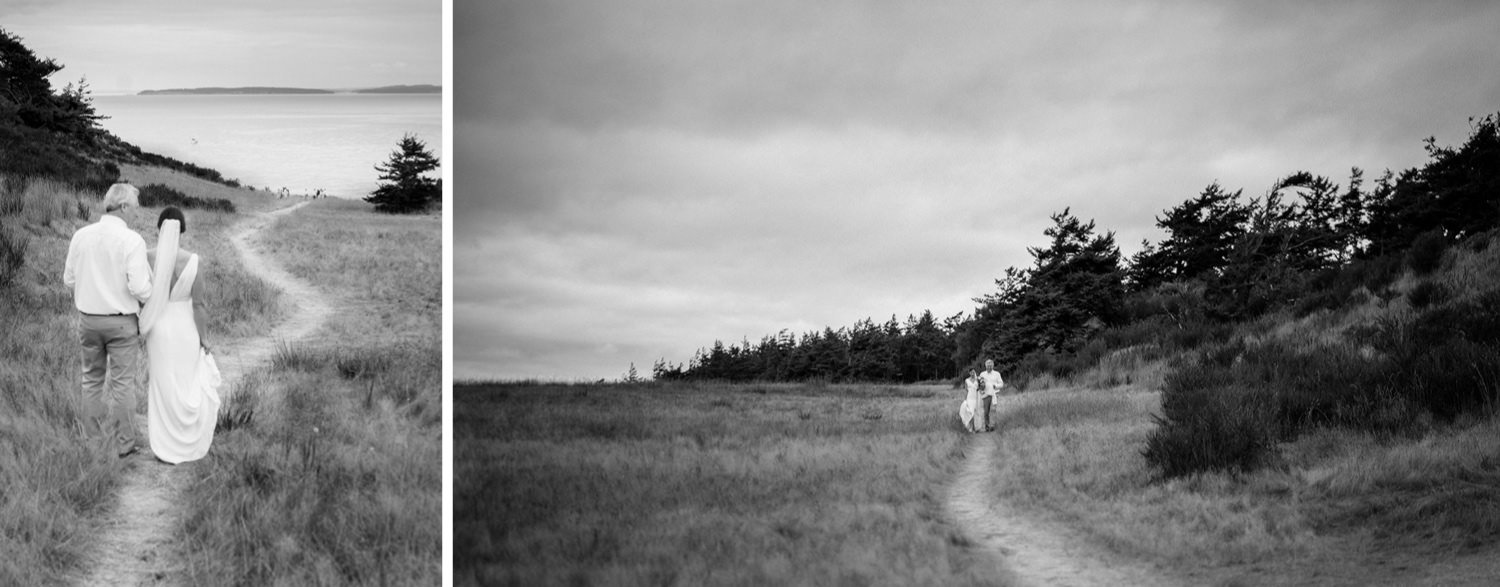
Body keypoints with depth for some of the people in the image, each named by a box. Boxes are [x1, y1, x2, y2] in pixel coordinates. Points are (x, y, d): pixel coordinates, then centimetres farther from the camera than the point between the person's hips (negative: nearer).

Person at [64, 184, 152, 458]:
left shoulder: (81, 235, -3)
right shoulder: (132, 240, -18)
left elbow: (69, 279, 4)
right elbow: (139, 287, -21)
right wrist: (150, 298, 1)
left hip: (88, 319, 4)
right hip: (122, 322, -4)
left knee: (92, 379, 18)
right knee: (123, 383, 7)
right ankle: (123, 442, 14)